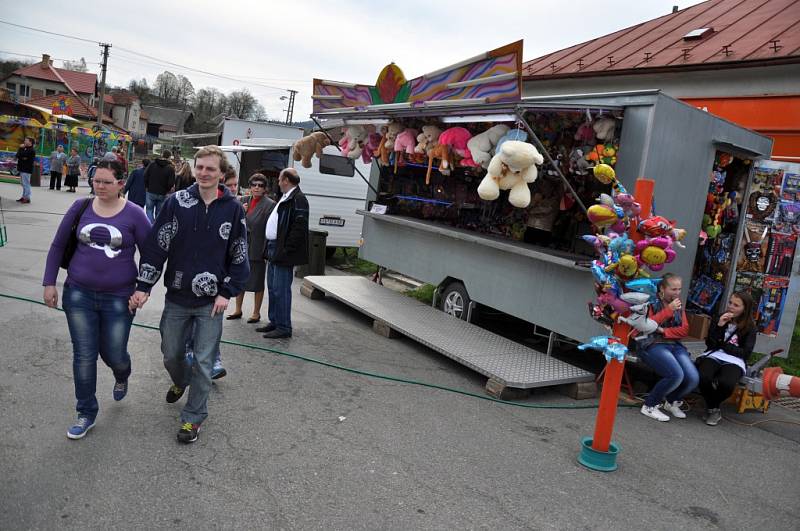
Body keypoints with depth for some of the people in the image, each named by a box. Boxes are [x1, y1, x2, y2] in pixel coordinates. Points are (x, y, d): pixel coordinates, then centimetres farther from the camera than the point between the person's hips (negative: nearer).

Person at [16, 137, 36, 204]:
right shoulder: (25, 149, 19)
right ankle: (24, 197, 17)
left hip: (27, 170, -9)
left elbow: (21, 155, -18)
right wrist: (22, 157, -8)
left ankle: (27, 198, -7)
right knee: (23, 184, 12)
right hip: (22, 169, 9)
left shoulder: (31, 150, -10)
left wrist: (21, 148, -4)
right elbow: (17, 155, 12)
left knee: (26, 184, -9)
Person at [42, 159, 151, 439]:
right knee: (84, 355, 5)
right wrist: (49, 283, 4)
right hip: (79, 293, 2)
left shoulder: (134, 214, -8)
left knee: (114, 355, 8)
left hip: (118, 298, -2)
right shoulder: (81, 207, -1)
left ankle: (122, 377, 46)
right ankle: (86, 414, 22)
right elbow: (58, 245, 8)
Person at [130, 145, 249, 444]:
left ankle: (193, 417, 21)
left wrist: (227, 293, -6)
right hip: (176, 298, 2)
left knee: (203, 362, 3)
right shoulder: (176, 202, -4)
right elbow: (155, 246, -3)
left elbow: (239, 257, 0)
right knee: (171, 354, 17)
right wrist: (144, 287, -7)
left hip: (211, 302, -1)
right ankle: (180, 381, 50)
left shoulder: (233, 209, -5)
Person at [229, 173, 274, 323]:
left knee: (257, 282, 6)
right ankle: (238, 310, 30)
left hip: (257, 248, -6)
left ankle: (256, 313, 19)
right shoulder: (244, 200, 8)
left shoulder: (269, 204, -10)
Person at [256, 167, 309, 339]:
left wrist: (286, 250, -23)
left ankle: (284, 328, 3)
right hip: (274, 249, 11)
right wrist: (270, 248, 16)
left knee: (280, 290, -6)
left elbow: (298, 228, -23)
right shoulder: (284, 198, 18)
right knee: (272, 287, 17)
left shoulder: (298, 199, -15)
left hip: (283, 253, -11)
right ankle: (274, 322, 29)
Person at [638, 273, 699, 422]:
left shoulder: (679, 306, 16)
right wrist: (669, 310, -16)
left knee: (693, 378, -15)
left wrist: (664, 331, -10)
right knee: (676, 375, -28)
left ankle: (672, 402, 17)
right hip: (653, 345, -6)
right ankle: (650, 406, -5)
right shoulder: (652, 303, -2)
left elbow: (684, 330, 7)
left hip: (675, 345, 6)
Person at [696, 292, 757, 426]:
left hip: (734, 361, -1)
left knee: (726, 383, -36)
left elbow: (746, 353, 2)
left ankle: (711, 408, -4)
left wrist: (722, 345, -1)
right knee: (703, 377, -34)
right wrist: (719, 326, -7)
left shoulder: (750, 327, 9)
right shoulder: (718, 320, 14)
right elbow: (710, 344, 5)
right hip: (713, 356, 1)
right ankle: (713, 410, -6)